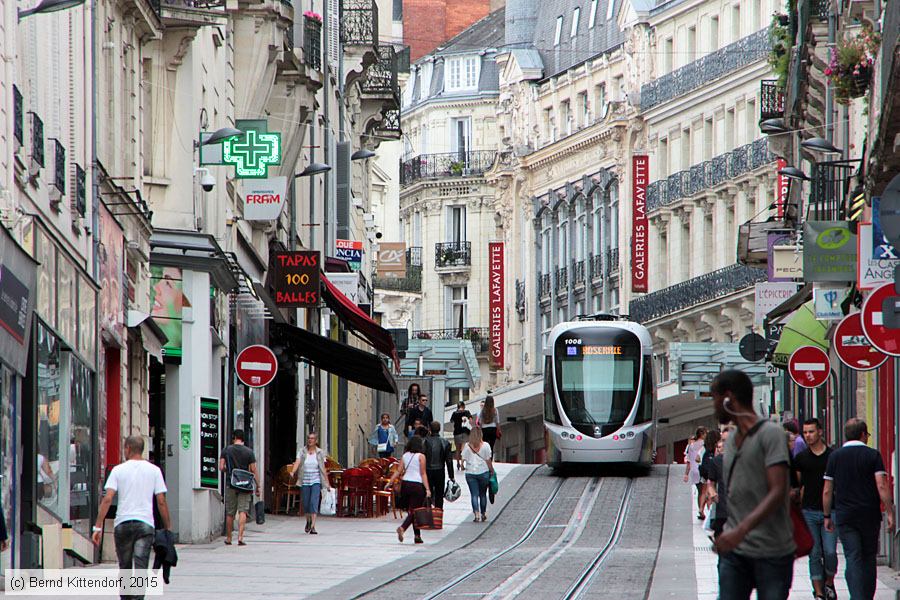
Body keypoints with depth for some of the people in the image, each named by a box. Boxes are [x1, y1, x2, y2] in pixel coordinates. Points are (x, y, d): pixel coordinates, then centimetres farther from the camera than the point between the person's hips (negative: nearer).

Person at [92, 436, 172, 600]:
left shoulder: (118, 470, 3)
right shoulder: (154, 470, 5)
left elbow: (107, 499, -5)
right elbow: (161, 502, 2)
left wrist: (98, 527, -5)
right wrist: (168, 528, 10)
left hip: (123, 523, 0)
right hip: (146, 524, 0)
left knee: (125, 568, 15)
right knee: (141, 568, -6)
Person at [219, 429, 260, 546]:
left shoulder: (226, 450, 0)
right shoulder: (249, 452, -2)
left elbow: (221, 468, -3)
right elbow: (253, 471, -3)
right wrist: (257, 486, 3)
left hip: (230, 484, 1)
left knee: (229, 513, 11)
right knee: (243, 511, -4)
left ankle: (228, 538, 20)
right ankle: (240, 537, -16)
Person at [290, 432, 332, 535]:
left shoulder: (320, 453, 2)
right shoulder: (302, 452, 2)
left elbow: (323, 469, 5)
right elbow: (297, 462, -12)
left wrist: (327, 483, 7)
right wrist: (292, 472, -32)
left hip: (316, 481, -1)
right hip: (304, 482, 1)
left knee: (314, 503, -16)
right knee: (305, 503, 8)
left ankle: (312, 527, -18)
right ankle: (308, 520, 38)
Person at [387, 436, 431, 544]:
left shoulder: (405, 456, 8)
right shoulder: (421, 456, -5)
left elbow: (398, 471, 4)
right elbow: (423, 474, -8)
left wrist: (390, 483, 8)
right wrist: (427, 489, -9)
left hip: (405, 484, 5)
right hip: (417, 485, -5)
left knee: (411, 510, 12)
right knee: (414, 511, -4)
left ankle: (417, 536, 15)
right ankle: (402, 528, -28)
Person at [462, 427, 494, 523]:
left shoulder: (467, 446, -4)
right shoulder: (485, 445, -6)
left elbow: (464, 458, -3)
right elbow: (488, 460, -3)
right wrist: (492, 470, 8)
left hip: (470, 472, 0)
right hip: (483, 472, 0)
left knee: (474, 495, 1)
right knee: (483, 494, 14)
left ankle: (477, 514, -12)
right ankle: (483, 514, 21)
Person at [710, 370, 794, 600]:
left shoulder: (770, 434, -8)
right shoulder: (731, 441, 17)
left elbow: (777, 492, -18)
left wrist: (742, 530, -28)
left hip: (771, 553, -6)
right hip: (733, 551, 6)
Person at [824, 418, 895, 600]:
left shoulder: (835, 456, 4)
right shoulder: (872, 455, -3)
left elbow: (827, 491, 4)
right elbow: (882, 486, -11)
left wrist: (827, 516, 13)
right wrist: (889, 513, -8)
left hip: (845, 516, 1)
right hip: (870, 515, 0)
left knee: (853, 559, -4)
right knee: (869, 558, 14)